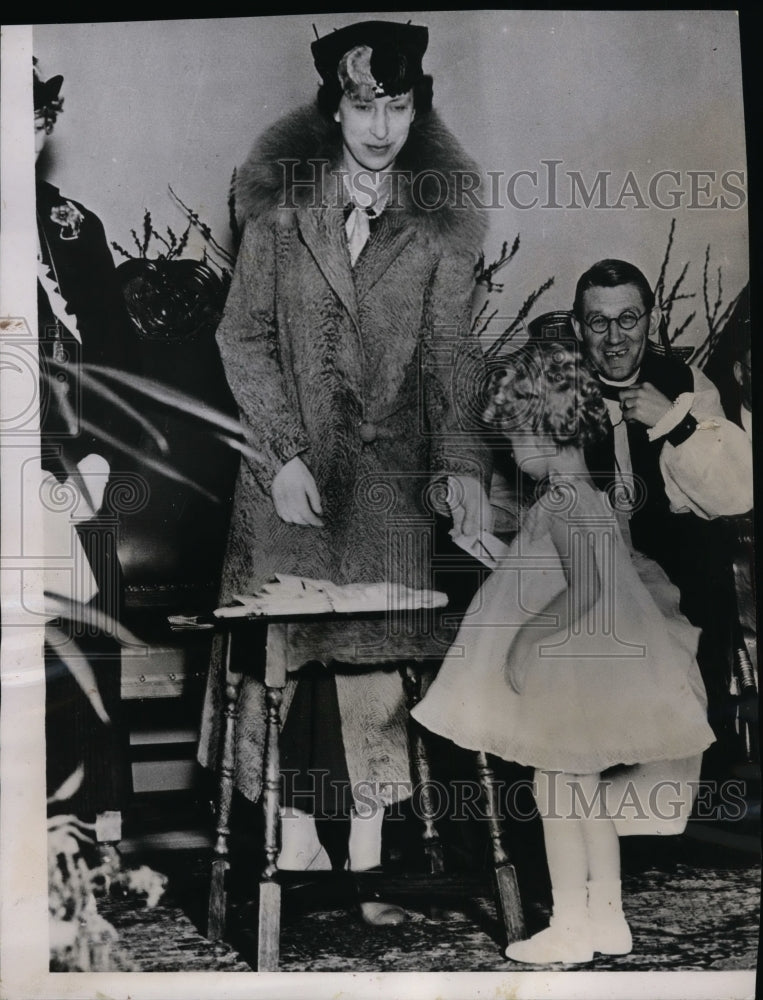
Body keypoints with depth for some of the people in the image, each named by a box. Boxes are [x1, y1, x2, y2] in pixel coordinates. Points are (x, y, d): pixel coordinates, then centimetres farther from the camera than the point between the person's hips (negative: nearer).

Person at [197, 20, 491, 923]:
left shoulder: (441, 227, 4)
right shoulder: (280, 206, 3)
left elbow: (448, 355, -1)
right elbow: (242, 337, 0)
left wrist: (461, 462, -16)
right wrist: (284, 452, -10)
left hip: (390, 476, 0)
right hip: (288, 467, 0)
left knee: (374, 658, 1)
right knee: (287, 651, 2)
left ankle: (366, 856, 14)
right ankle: (297, 839, 18)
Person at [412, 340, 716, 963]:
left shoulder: (562, 503, -20)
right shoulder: (590, 497, 9)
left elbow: (588, 588, -28)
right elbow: (635, 569, 15)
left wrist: (529, 637, -25)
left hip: (569, 665, -9)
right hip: (586, 663, 10)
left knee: (556, 790, 3)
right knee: (586, 791, 16)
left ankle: (570, 929, 15)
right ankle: (608, 920, 26)